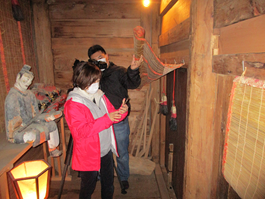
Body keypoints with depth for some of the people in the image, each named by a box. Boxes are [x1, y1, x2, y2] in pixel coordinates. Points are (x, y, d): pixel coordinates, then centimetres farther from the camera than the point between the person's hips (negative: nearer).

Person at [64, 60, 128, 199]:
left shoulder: (99, 95, 1)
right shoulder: (73, 103, -20)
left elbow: (111, 114, 9)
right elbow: (80, 131, -28)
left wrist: (122, 111, -14)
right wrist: (106, 119, -31)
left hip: (106, 151, 6)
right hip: (88, 156, -6)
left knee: (108, 185, 25)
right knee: (87, 188, 18)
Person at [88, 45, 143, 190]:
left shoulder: (118, 72, -8)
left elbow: (133, 84, -26)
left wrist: (133, 70, -44)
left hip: (119, 123, -3)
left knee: (121, 153, 14)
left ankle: (123, 178, 39)